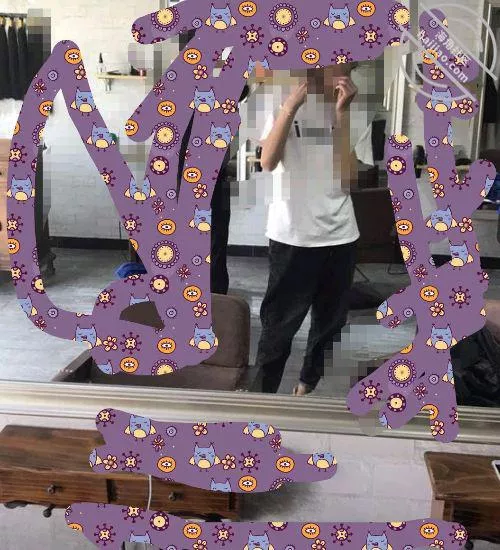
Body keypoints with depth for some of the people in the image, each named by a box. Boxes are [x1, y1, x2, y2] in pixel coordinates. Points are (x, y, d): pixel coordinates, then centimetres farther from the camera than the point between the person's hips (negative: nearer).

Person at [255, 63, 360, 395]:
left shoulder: (349, 109, 7)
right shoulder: (285, 102, -2)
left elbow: (348, 179, -5)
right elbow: (268, 162, -17)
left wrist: (342, 114, -10)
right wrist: (294, 102, -20)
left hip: (341, 235, 4)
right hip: (293, 237, -4)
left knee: (331, 322, 15)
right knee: (280, 324, 3)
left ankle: (309, 385, 34)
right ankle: (263, 391, 20)